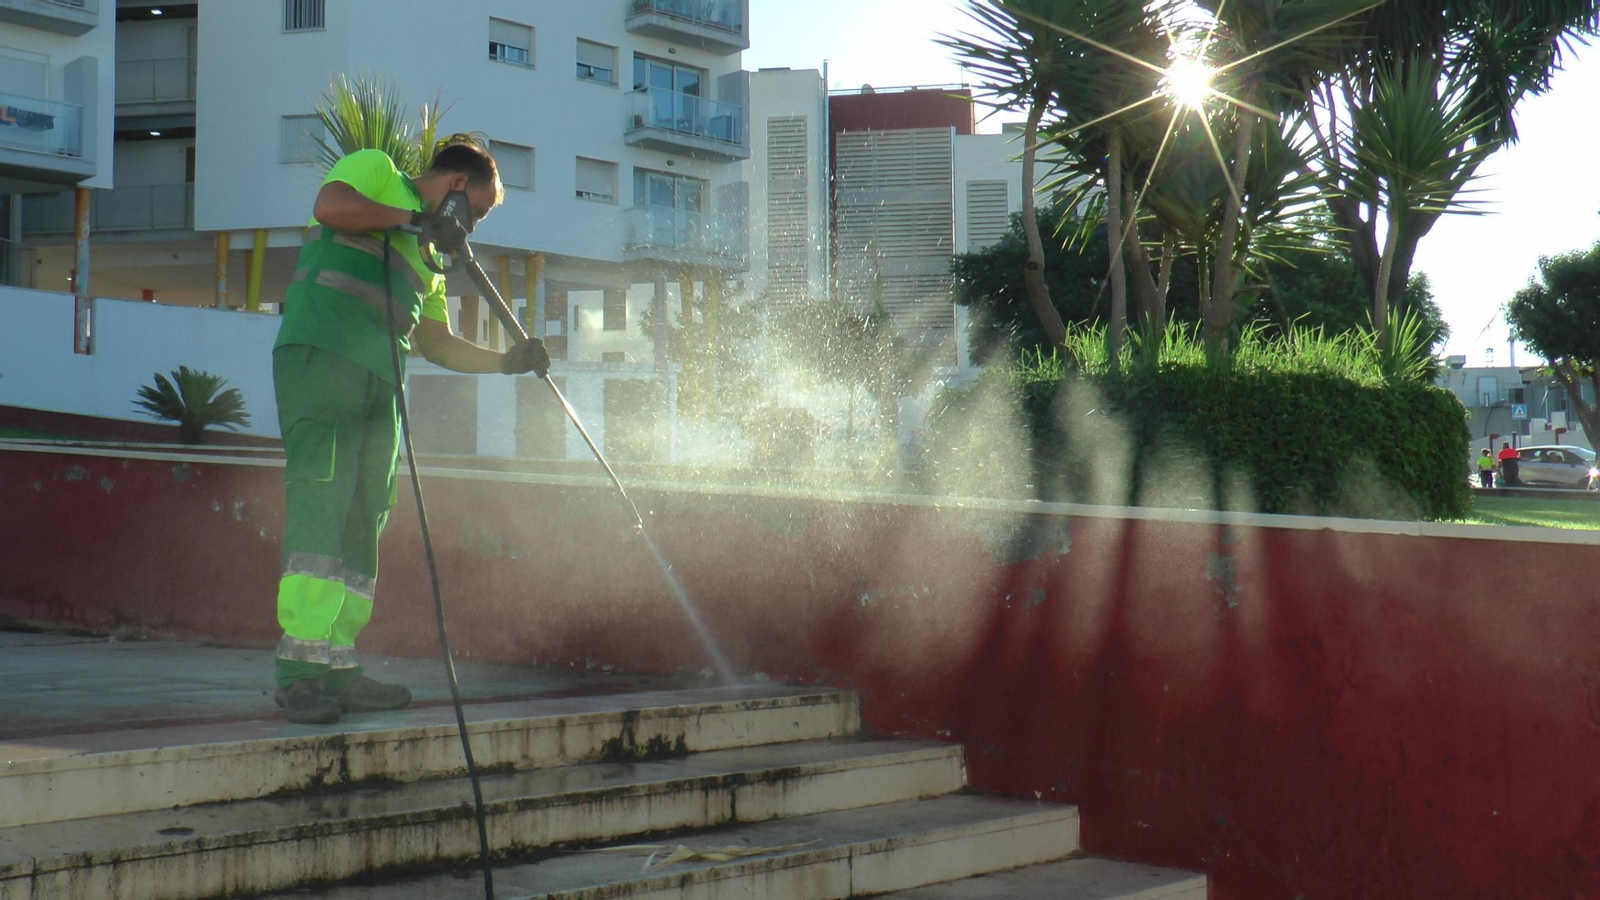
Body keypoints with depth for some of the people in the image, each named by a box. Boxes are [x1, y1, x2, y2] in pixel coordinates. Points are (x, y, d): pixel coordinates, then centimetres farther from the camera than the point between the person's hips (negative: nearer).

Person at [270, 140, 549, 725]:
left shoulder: (428, 257, 30)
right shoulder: (374, 171, 10)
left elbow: (437, 344, 29)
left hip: (379, 381, 9)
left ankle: (336, 667, 4)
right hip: (321, 355, -9)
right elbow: (330, 205, -12)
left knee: (363, 524, 3)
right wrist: (415, 218, -8)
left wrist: (508, 362, 17)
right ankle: (300, 667, -22)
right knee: (320, 505, -17)